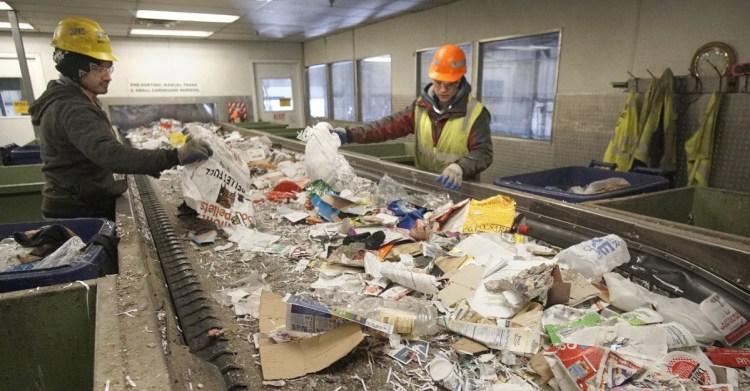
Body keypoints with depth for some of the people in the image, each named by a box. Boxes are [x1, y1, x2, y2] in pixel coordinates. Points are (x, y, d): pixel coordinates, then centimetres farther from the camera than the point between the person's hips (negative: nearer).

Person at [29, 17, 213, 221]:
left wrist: (148, 166, 9)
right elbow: (109, 154, -41)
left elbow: (100, 150, 19)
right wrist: (175, 156, -51)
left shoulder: (75, 100, 10)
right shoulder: (72, 109, -24)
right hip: (80, 213, -10)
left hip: (78, 205, 10)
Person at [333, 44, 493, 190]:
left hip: (459, 189, -3)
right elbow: (388, 126, -1)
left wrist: (460, 167, -35)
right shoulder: (420, 107, 4)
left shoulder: (475, 112, -9)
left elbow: (483, 152, -14)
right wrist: (350, 134, -12)